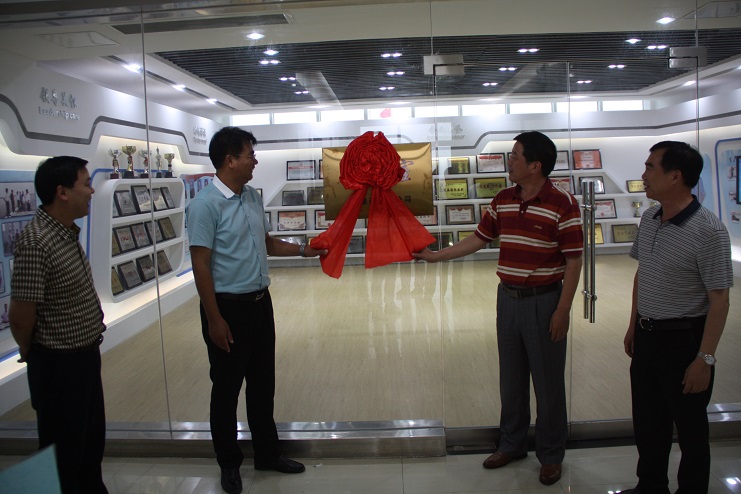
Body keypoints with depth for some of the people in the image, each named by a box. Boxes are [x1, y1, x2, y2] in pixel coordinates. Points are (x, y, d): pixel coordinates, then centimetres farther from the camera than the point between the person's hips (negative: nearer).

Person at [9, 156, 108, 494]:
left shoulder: (67, 230, 3)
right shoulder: (36, 242, -26)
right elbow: (21, 315, -21)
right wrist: (29, 352, -3)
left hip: (85, 355, 8)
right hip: (59, 364, -8)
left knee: (92, 440, 25)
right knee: (64, 450, 12)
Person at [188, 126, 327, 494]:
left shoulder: (253, 197, 7)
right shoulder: (206, 204, -16)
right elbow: (201, 265, -18)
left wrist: (304, 251, 13)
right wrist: (214, 319, -18)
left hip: (260, 302, 8)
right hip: (228, 307, -7)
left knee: (262, 383, 17)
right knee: (227, 388, 9)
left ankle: (267, 453, 34)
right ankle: (229, 464, 28)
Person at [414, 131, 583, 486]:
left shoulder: (563, 204, -13)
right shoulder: (502, 200, 6)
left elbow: (573, 260, -13)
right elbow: (479, 238, 13)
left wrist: (563, 310, -15)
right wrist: (435, 256, 12)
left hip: (544, 301, -6)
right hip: (508, 298, 6)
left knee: (548, 382, 6)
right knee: (510, 378, 16)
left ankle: (551, 455, 25)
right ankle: (512, 444, 34)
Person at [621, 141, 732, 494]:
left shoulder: (708, 230, -20)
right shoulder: (648, 219, 3)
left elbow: (719, 300, -18)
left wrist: (705, 358, -18)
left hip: (683, 339, -7)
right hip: (646, 337, 7)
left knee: (689, 429, 12)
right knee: (647, 423, 21)